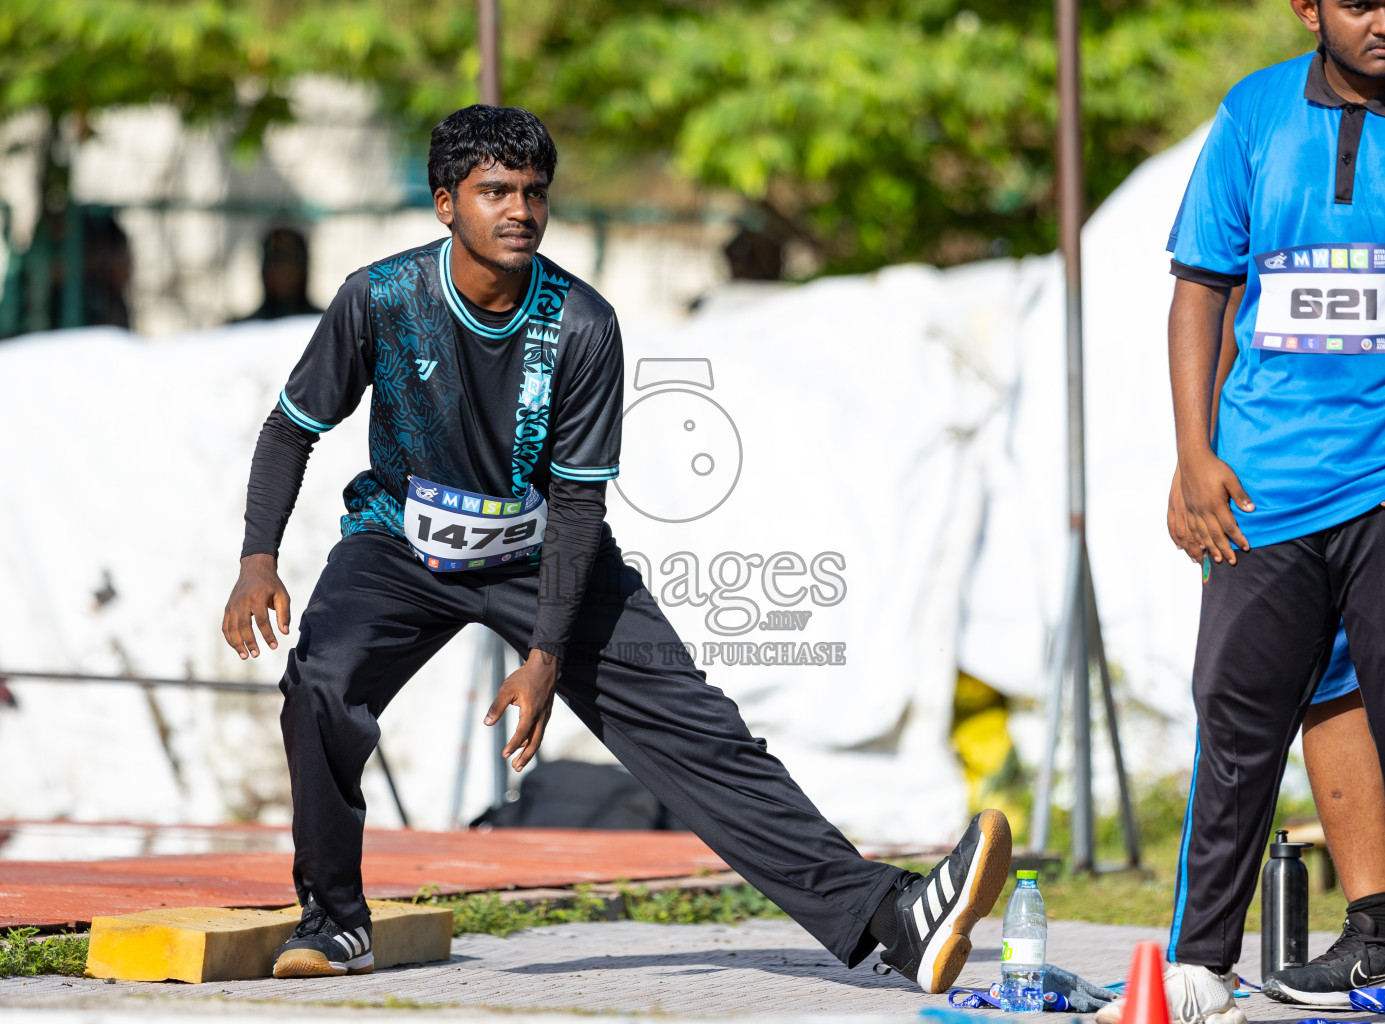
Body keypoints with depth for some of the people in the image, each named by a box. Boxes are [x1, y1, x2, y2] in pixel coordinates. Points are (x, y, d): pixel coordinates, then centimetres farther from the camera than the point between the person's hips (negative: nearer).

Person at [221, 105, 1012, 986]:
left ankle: (883, 917, -17)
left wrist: (546, 656, -18)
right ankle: (337, 921, -7)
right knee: (322, 685, -30)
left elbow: (578, 500, -12)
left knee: (693, 729, -10)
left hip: (541, 555, 0)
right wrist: (259, 560, -22)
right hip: (402, 548, 0)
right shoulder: (381, 300, -18)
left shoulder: (581, 326, -17)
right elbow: (292, 429, -7)